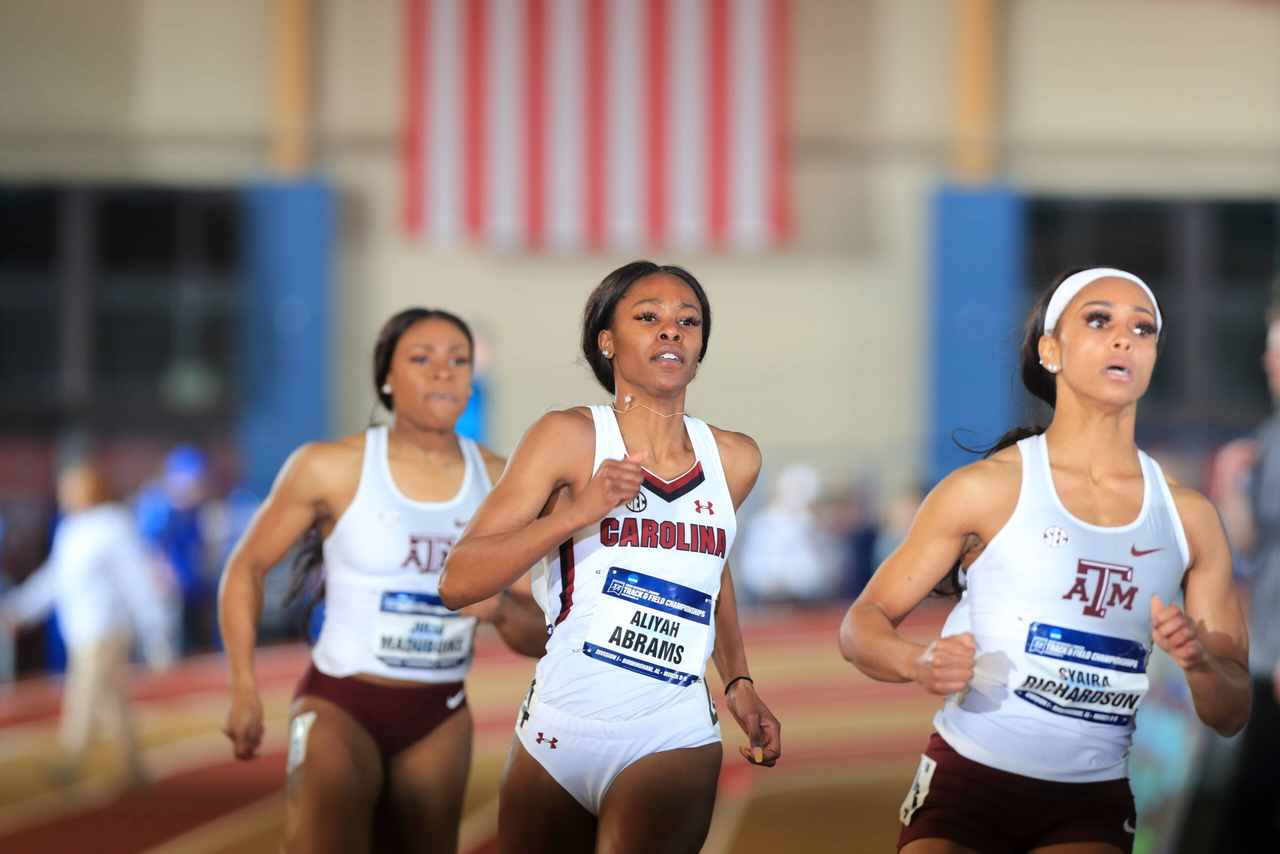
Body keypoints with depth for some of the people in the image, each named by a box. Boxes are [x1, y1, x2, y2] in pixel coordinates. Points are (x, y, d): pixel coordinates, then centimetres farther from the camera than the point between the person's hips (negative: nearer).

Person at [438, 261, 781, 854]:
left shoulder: (734, 460, 8)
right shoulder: (570, 438, -4)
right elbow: (458, 582, -11)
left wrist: (739, 683, 20)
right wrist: (578, 512, -20)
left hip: (674, 738, 1)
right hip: (559, 733, -1)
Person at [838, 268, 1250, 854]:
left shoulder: (1190, 518, 6)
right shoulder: (987, 489, -3)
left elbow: (1231, 715, 8)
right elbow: (861, 625, 1)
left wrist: (1198, 663, -14)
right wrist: (920, 665, -21)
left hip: (1092, 803, 2)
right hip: (967, 784, -2)